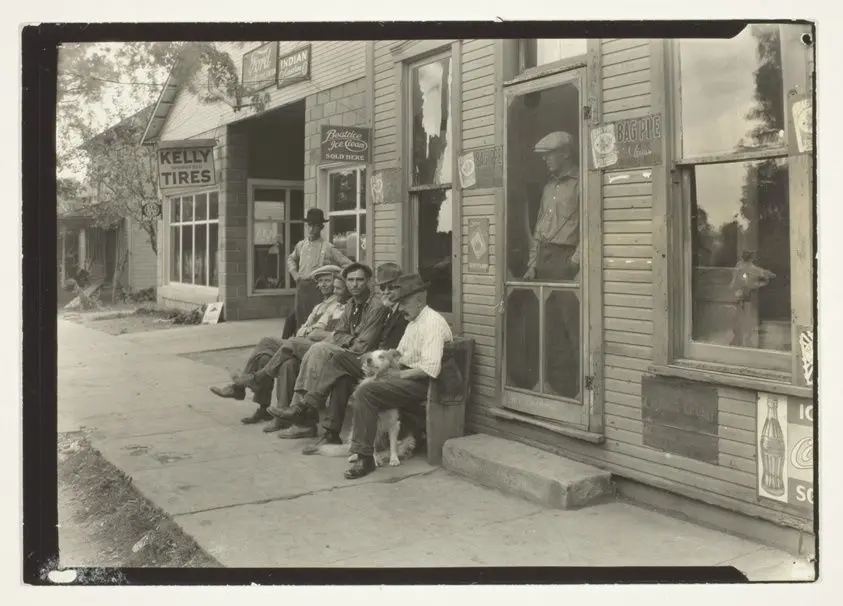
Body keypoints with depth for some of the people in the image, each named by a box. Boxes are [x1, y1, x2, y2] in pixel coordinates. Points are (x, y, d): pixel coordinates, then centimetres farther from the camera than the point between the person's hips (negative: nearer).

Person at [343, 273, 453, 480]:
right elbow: (400, 355, 24)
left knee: (365, 392, -22)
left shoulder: (432, 323, -16)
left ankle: (364, 458, -20)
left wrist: (399, 374, -16)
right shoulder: (413, 321, 18)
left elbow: (430, 369, -26)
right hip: (406, 378, 11)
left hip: (421, 384, -11)